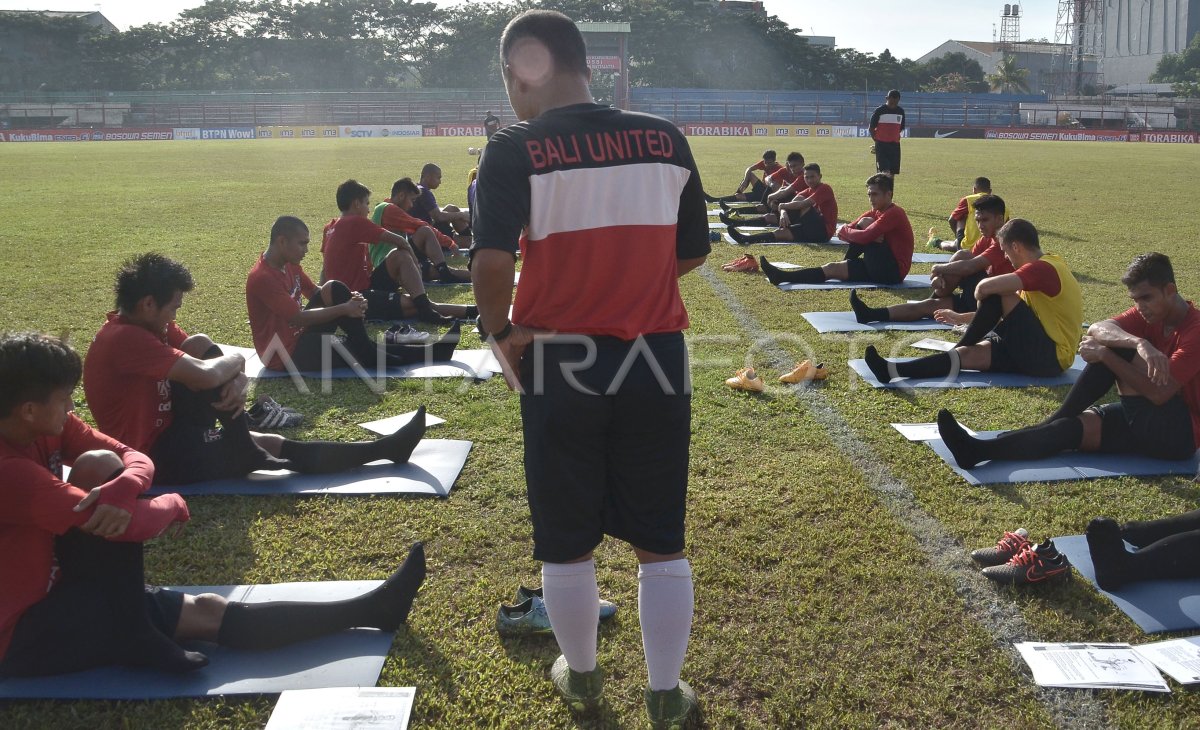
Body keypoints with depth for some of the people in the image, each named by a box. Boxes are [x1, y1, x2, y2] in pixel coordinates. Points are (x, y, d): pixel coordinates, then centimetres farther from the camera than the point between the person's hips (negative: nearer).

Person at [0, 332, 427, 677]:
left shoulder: (44, 427, 0)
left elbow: (136, 460, -3)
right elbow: (127, 523, -29)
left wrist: (122, 489, -27)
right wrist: (173, 505, -8)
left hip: (58, 591, 8)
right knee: (98, 466, -24)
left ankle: (364, 610, -12)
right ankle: (135, 635, -18)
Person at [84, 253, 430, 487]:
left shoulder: (146, 327, 8)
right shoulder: (126, 338, -24)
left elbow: (212, 370, 6)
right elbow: (207, 375, -33)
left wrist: (236, 380, -17)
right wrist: (235, 360, -10)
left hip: (167, 437, 9)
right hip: (154, 458, -9)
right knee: (200, 346, -18)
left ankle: (383, 449, 8)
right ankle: (246, 449, -8)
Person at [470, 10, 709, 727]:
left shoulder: (515, 150, -10)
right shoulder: (666, 140, 1)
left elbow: (491, 260, -21)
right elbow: (692, 252, 8)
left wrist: (500, 329, -4)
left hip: (559, 361, -2)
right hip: (657, 359, 2)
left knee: (568, 543, 17)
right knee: (660, 542, 14)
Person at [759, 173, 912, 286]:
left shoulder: (894, 213, -16)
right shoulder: (873, 213, 13)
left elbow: (865, 237, -28)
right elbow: (841, 234, 7)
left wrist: (844, 230, -8)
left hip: (893, 271, -9)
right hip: (881, 266, 9)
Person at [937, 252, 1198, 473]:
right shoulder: (1148, 314, 4)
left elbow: (1159, 393, -27)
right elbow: (1096, 329, -19)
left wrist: (1105, 355, -25)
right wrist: (1139, 343, -41)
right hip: (1144, 422, 8)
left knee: (1119, 347, -21)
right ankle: (980, 450, -27)